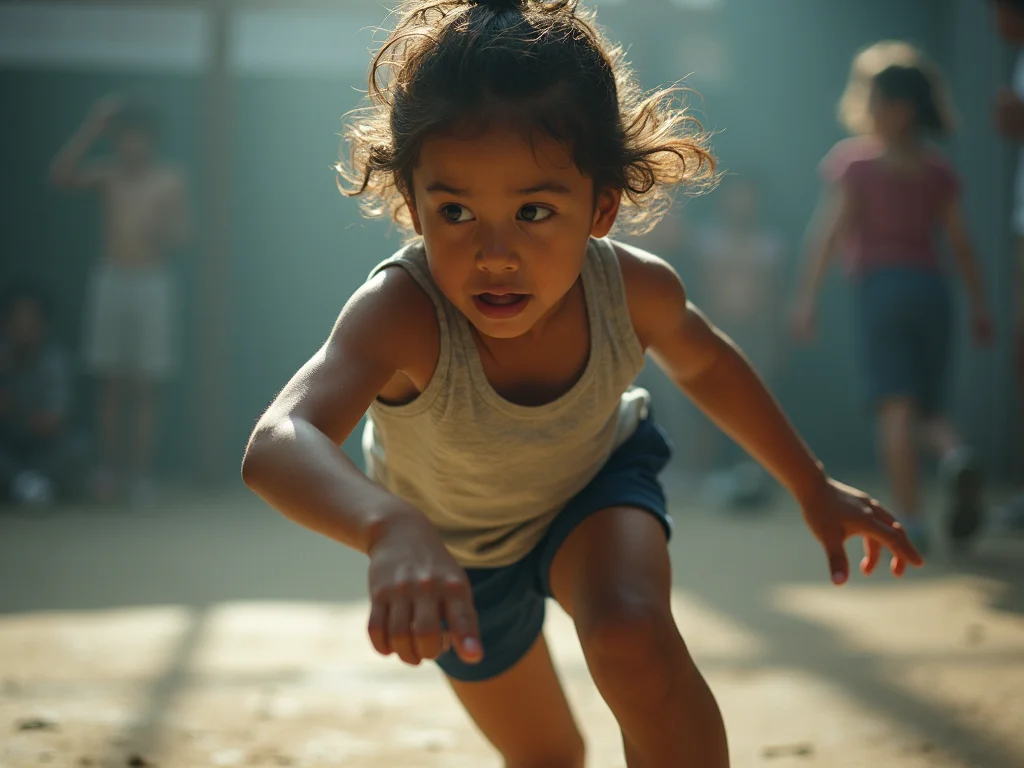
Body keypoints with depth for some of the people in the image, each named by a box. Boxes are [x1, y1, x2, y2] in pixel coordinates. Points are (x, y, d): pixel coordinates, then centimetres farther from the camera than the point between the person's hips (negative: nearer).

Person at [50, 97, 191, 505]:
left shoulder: (170, 179, -1)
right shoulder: (107, 173, 4)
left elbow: (180, 233, -5)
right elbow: (61, 175, -11)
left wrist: (164, 231, -28)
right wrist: (90, 129, -15)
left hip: (151, 284, -3)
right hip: (109, 281, 3)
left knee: (144, 386, -3)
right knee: (110, 383, 4)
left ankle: (141, 472, -1)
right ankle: (112, 467, 10)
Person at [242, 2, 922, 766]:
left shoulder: (635, 290, -31)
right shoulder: (400, 315, -44)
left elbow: (702, 362, -5)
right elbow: (279, 445, -62)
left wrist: (813, 487, 4)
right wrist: (391, 527, -83)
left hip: (598, 483, 0)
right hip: (455, 547, 0)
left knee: (634, 643, -34)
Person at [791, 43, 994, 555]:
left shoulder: (857, 165, 2)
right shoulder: (938, 171, 13)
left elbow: (828, 232, -5)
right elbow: (961, 244, 11)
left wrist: (807, 297, -6)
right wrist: (979, 305, 15)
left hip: (880, 285, -4)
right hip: (931, 284, 4)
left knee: (896, 405, -7)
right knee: (929, 406, 12)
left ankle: (909, 520, -12)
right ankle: (957, 456, -22)